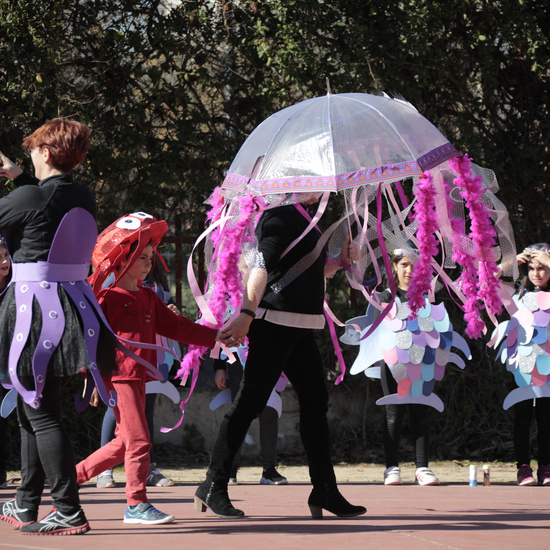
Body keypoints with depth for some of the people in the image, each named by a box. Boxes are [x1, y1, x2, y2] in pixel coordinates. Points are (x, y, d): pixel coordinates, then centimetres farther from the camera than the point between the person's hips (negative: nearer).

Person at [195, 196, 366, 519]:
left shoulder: (301, 217, 19)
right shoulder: (280, 215, -9)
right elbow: (262, 266, -20)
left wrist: (339, 261, 12)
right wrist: (247, 313, -29)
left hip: (301, 326, 10)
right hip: (276, 320, -10)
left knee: (315, 401, 8)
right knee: (251, 402, -7)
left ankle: (325, 493, 12)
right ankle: (214, 488, -2)